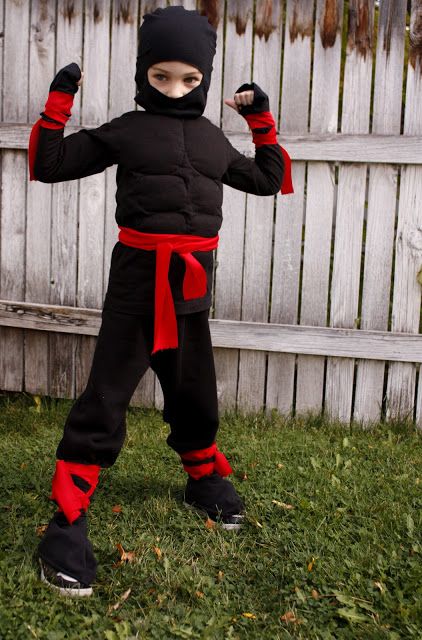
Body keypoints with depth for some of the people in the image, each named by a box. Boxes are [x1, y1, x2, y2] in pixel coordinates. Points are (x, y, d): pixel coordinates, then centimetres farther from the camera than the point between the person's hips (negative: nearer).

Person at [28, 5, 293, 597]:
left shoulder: (213, 141, 13)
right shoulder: (125, 131, 0)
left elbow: (266, 180, 26)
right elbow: (49, 164, 0)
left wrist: (262, 124, 17)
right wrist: (60, 102, -7)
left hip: (192, 281, 4)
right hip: (138, 274, -4)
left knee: (194, 389, 17)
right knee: (107, 393, -7)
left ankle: (205, 477, 40)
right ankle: (68, 517, -1)